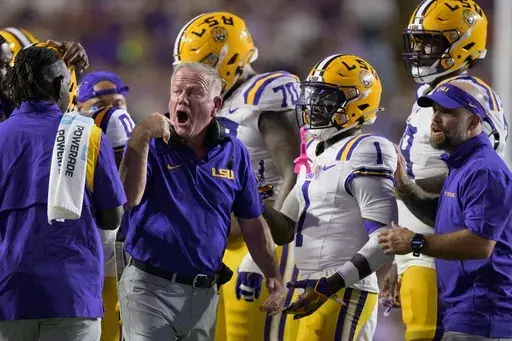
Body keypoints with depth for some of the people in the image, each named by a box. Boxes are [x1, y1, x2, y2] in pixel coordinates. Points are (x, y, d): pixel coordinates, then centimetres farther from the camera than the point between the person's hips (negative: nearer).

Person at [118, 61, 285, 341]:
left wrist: (274, 279, 10)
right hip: (151, 286, -4)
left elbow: (252, 224, 12)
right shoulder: (153, 145, -5)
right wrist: (140, 138, -29)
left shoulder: (233, 153, 5)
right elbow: (129, 198, -23)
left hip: (203, 293, 4)